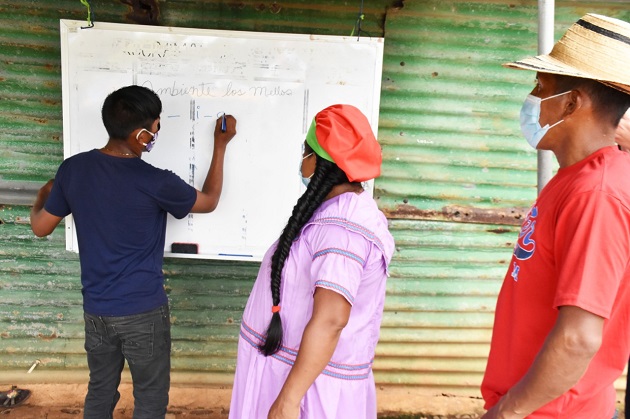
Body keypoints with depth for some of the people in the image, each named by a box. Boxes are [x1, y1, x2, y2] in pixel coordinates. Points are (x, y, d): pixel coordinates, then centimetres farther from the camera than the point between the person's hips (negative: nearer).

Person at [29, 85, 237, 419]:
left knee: (100, 392, 24)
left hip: (95, 309, 5)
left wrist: (43, 195, 28)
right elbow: (209, 201, -2)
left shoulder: (73, 169, -6)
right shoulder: (154, 182, -20)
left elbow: (40, 227, 7)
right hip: (143, 312, -5)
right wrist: (220, 145, 6)